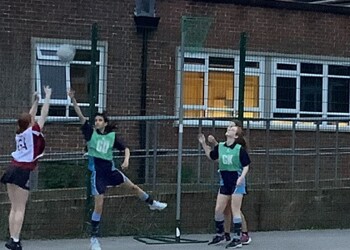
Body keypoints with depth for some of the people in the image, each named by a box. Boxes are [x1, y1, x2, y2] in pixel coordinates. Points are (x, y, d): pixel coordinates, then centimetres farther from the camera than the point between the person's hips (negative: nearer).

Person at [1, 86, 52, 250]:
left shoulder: (20, 132, 13)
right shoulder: (33, 131, -4)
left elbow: (29, 116, 29)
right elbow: (43, 114, 1)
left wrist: (35, 101, 35)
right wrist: (48, 97, 12)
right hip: (23, 171, -7)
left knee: (14, 208, 7)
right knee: (20, 209, -6)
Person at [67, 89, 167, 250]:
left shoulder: (112, 136, 0)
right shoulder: (90, 132, -7)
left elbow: (125, 149, 8)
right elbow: (80, 116, -18)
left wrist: (126, 160, -13)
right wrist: (73, 100, -30)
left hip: (110, 169, 3)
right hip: (97, 173, -3)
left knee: (133, 187, 18)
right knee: (99, 205, -8)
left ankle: (152, 203, 46)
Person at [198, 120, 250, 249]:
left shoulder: (239, 149, -11)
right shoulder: (220, 147, 4)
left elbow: (246, 166, -6)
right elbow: (211, 156, 21)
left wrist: (242, 177, -21)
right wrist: (203, 144, 11)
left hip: (237, 182, -6)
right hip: (224, 182, 6)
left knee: (235, 210, -5)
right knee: (218, 209, 7)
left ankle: (237, 239, 1)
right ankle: (220, 234, 26)